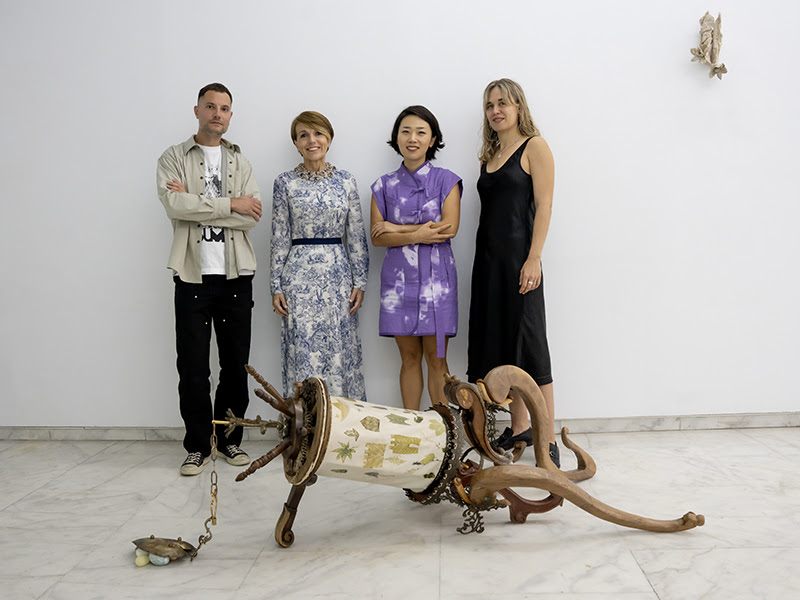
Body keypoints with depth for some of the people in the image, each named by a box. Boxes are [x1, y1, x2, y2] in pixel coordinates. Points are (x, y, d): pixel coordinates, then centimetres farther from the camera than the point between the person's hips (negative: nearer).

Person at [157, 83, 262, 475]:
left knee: (236, 364, 8)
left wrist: (196, 203, -10)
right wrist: (229, 204, -12)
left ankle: (230, 438, 23)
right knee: (193, 366, 1)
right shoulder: (174, 159, 6)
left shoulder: (240, 162, 12)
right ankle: (197, 445, 15)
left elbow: (251, 217, -4)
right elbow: (174, 206, -13)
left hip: (236, 275, 2)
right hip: (193, 276, -2)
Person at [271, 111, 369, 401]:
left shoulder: (346, 181, 6)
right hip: (299, 276, -1)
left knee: (340, 350, 4)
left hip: (338, 274, 2)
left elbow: (356, 237, 6)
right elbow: (279, 238, 2)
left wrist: (360, 282, 1)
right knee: (303, 351, 1)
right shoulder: (285, 183, 3)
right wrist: (277, 287, -2)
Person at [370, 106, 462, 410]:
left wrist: (395, 228, -7)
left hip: (435, 276, -2)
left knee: (436, 358, -1)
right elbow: (376, 236, 1)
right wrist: (417, 234, -14)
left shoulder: (446, 180, 4)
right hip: (398, 279, 2)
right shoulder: (385, 185, 10)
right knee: (409, 358, 6)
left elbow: (449, 227, -10)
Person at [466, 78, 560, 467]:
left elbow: (544, 205, -9)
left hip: (518, 255, -7)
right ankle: (519, 428, 20)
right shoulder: (490, 154, 18)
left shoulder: (534, 146, -2)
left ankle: (549, 439, -1)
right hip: (487, 256, 7)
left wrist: (534, 258, -18)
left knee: (529, 343, -7)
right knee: (497, 341, 9)